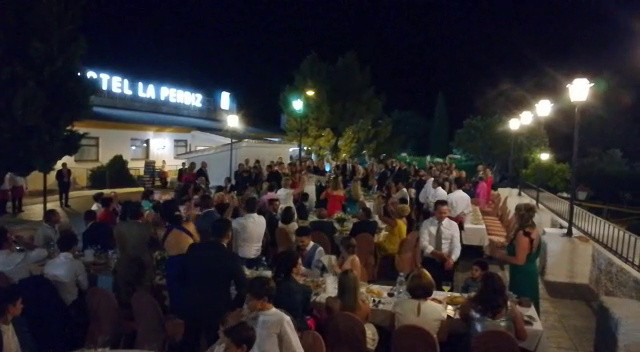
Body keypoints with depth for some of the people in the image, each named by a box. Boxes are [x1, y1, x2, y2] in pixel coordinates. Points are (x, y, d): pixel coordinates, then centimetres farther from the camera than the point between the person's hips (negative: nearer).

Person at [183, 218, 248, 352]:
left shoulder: (193, 249, -5)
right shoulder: (230, 257, -18)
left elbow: (185, 275, 6)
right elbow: (243, 287, -15)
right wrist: (233, 307, 0)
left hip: (192, 305, 4)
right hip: (216, 310, -4)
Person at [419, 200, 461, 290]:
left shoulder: (453, 225, 2)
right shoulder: (426, 224, 0)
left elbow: (456, 245, -7)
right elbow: (423, 243, -9)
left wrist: (452, 259, -25)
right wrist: (436, 253, -24)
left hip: (446, 261, 1)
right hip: (429, 260, -1)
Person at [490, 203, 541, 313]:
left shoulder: (522, 235, -26)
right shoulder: (534, 230, 3)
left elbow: (519, 261, -25)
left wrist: (500, 255, -15)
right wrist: (504, 253, 8)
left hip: (522, 275, -9)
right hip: (530, 272, 9)